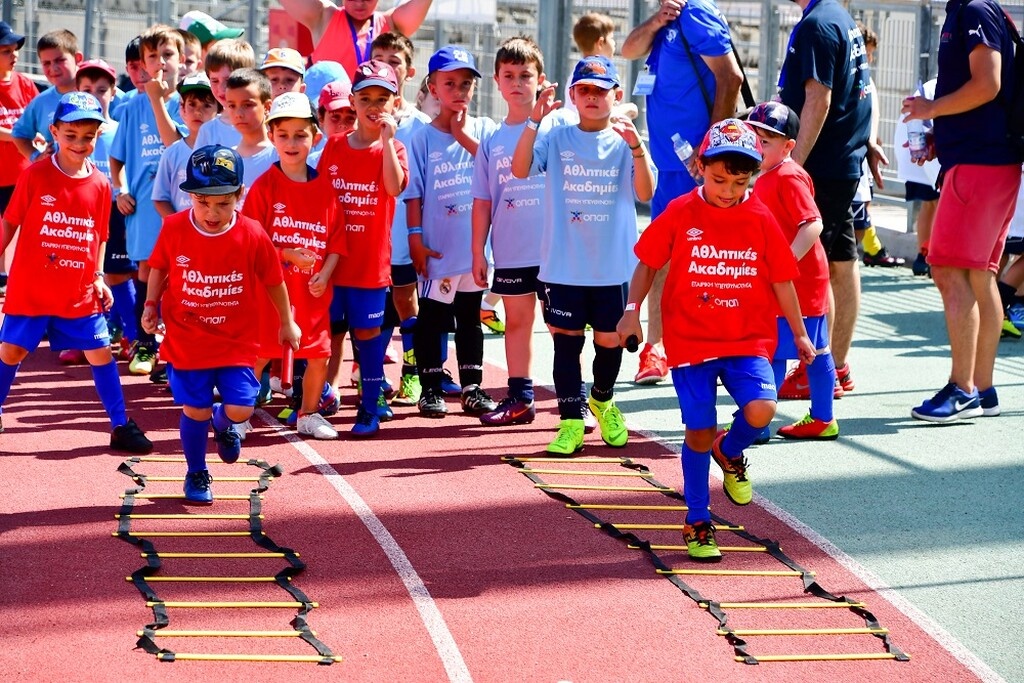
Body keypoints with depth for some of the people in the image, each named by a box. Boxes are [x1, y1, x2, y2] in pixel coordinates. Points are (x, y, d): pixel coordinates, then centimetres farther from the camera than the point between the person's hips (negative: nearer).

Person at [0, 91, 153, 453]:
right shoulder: (35, 175, -9)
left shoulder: (100, 184, 0)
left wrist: (98, 278, 6)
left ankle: (121, 426, 14)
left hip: (79, 293, 2)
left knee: (100, 352, 4)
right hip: (30, 287, -2)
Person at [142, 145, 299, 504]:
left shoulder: (253, 235, -14)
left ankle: (222, 423, 31)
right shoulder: (174, 228, -12)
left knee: (240, 409, -9)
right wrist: (152, 305, -1)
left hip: (236, 340, 0)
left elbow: (273, 281, 1)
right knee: (195, 410, 3)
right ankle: (196, 475, 28)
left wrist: (287, 323, 10)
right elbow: (160, 268, 8)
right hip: (186, 340, 0)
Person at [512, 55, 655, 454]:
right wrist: (534, 122, -24)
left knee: (610, 341, 9)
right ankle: (571, 421, 7)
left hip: (613, 267, 0)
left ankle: (602, 400, 35)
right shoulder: (556, 138, 2)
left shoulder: (625, 142, 1)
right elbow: (520, 169, -12)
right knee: (566, 340, 0)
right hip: (562, 265, 0)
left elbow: (645, 193, -11)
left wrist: (636, 146, -26)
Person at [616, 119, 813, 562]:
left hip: (747, 339, 1)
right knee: (698, 432, 0)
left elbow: (781, 280, 7)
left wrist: (799, 334, 13)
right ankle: (697, 524, 16)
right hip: (690, 340, -1)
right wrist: (632, 310, -3)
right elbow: (648, 263, 6)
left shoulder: (761, 219, -1)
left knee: (761, 409, -22)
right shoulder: (680, 213, -4)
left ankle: (730, 452, 14)